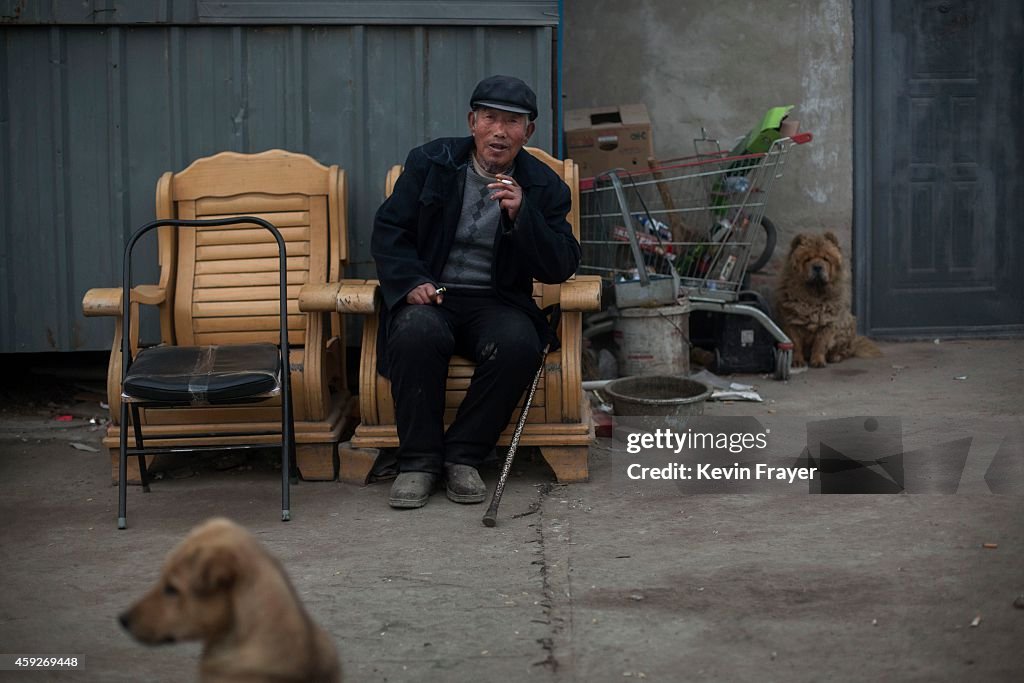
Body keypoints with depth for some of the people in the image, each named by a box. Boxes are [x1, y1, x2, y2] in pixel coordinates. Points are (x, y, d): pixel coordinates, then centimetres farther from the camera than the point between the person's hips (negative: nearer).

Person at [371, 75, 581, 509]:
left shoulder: (544, 187, 4)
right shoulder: (430, 162, 6)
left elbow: (561, 269, -4)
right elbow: (388, 230, 4)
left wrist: (520, 215, -18)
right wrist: (411, 282, -14)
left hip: (497, 303, 0)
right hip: (430, 295, 0)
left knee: (519, 344, -33)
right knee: (418, 333, -35)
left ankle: (463, 456, -17)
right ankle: (419, 460, -20)